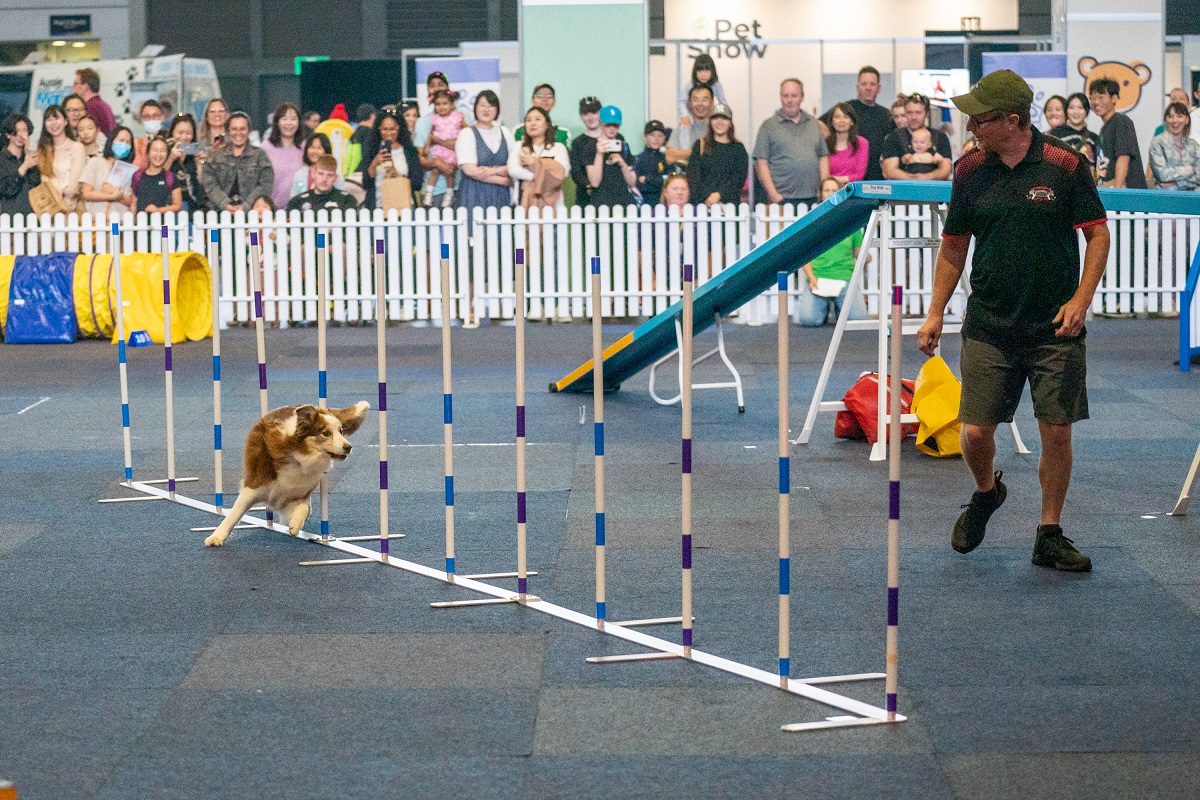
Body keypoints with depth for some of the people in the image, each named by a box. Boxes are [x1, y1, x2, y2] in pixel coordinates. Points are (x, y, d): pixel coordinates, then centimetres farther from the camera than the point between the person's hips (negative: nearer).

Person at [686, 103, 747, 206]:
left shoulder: (738, 148, 13)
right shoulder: (700, 145, 14)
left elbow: (739, 178, 3)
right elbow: (693, 175, 4)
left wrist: (719, 195, -11)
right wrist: (708, 198, -10)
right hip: (702, 202, 0)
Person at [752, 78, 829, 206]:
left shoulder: (814, 123, 17)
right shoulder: (769, 126, 4)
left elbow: (823, 157, 17)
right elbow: (761, 163, -1)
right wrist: (773, 195, -10)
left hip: (811, 198, 3)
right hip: (782, 199, -3)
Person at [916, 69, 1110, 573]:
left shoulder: (1065, 167, -6)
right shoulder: (969, 171, 3)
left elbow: (1098, 233, -1)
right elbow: (953, 246, 11)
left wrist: (1080, 299, -13)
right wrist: (935, 314, 7)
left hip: (1055, 329, -2)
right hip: (988, 328, 2)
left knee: (1057, 432, -1)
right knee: (975, 432, -2)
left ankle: (1049, 538, 14)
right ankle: (985, 493, 31)